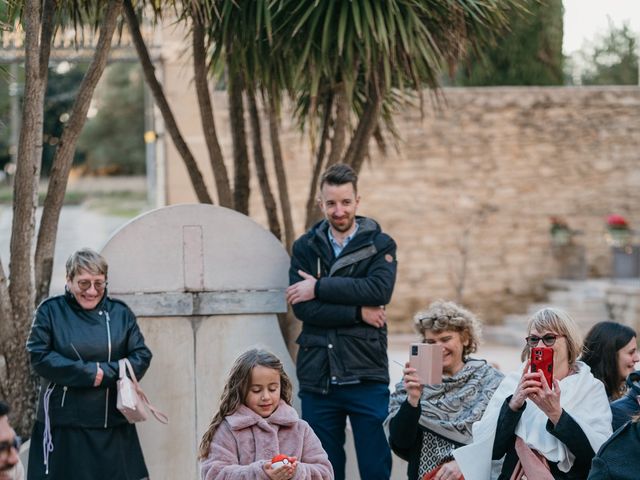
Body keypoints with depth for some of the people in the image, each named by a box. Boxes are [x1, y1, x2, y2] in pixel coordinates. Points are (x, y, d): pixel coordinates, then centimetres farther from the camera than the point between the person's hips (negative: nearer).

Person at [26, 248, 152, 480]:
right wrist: (88, 372, -14)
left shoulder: (121, 314, 7)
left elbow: (142, 357, 1)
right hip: (63, 426, -2)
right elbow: (39, 357, -8)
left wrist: (105, 373, -15)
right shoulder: (50, 311, 1)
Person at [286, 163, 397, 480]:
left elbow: (379, 290, -15)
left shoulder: (380, 245, 5)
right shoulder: (305, 248, 9)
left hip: (366, 377, -2)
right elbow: (302, 308, -5)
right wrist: (358, 313, -13)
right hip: (317, 378, 2)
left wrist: (319, 288, -13)